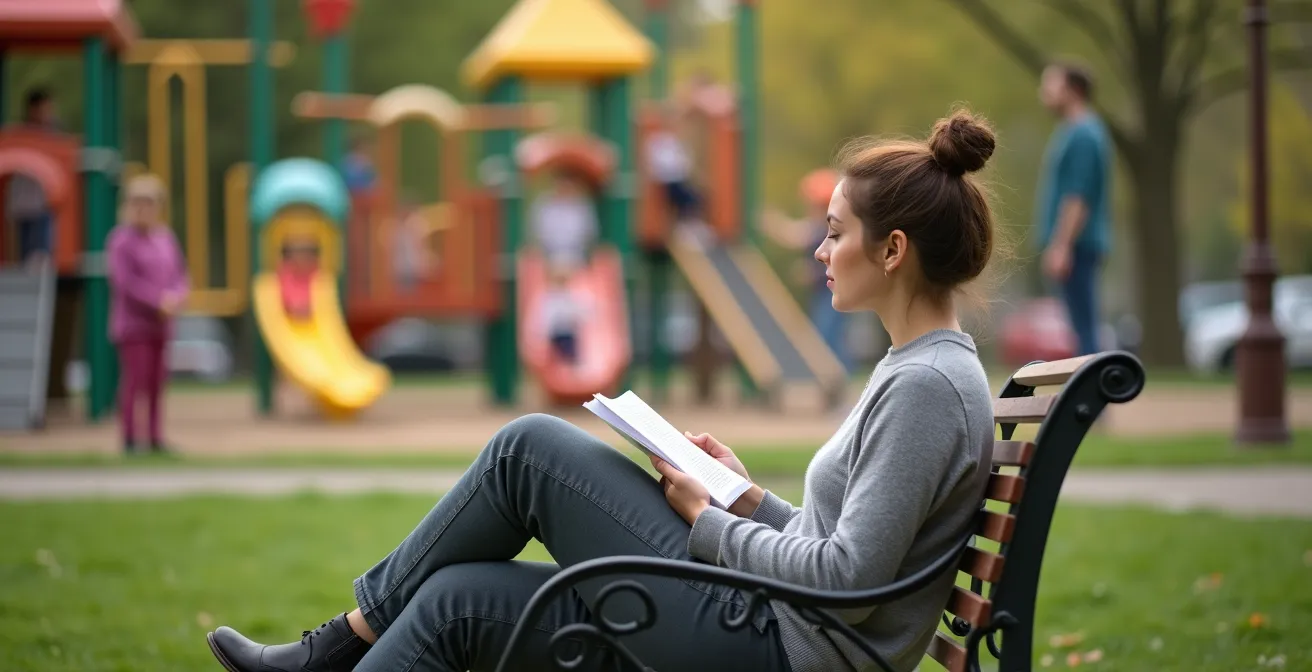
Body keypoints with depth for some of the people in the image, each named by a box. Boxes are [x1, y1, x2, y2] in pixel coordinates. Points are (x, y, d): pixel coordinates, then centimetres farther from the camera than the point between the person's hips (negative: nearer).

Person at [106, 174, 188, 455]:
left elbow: (179, 274, 11)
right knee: (134, 378, -8)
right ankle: (129, 439, -3)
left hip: (159, 324, 6)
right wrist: (160, 300, -20)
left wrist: (176, 297, -11)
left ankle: (155, 437, 12)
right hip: (131, 323, -6)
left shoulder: (165, 237, 11)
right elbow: (126, 280, -17)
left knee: (157, 380, 6)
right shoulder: (121, 240, -7)